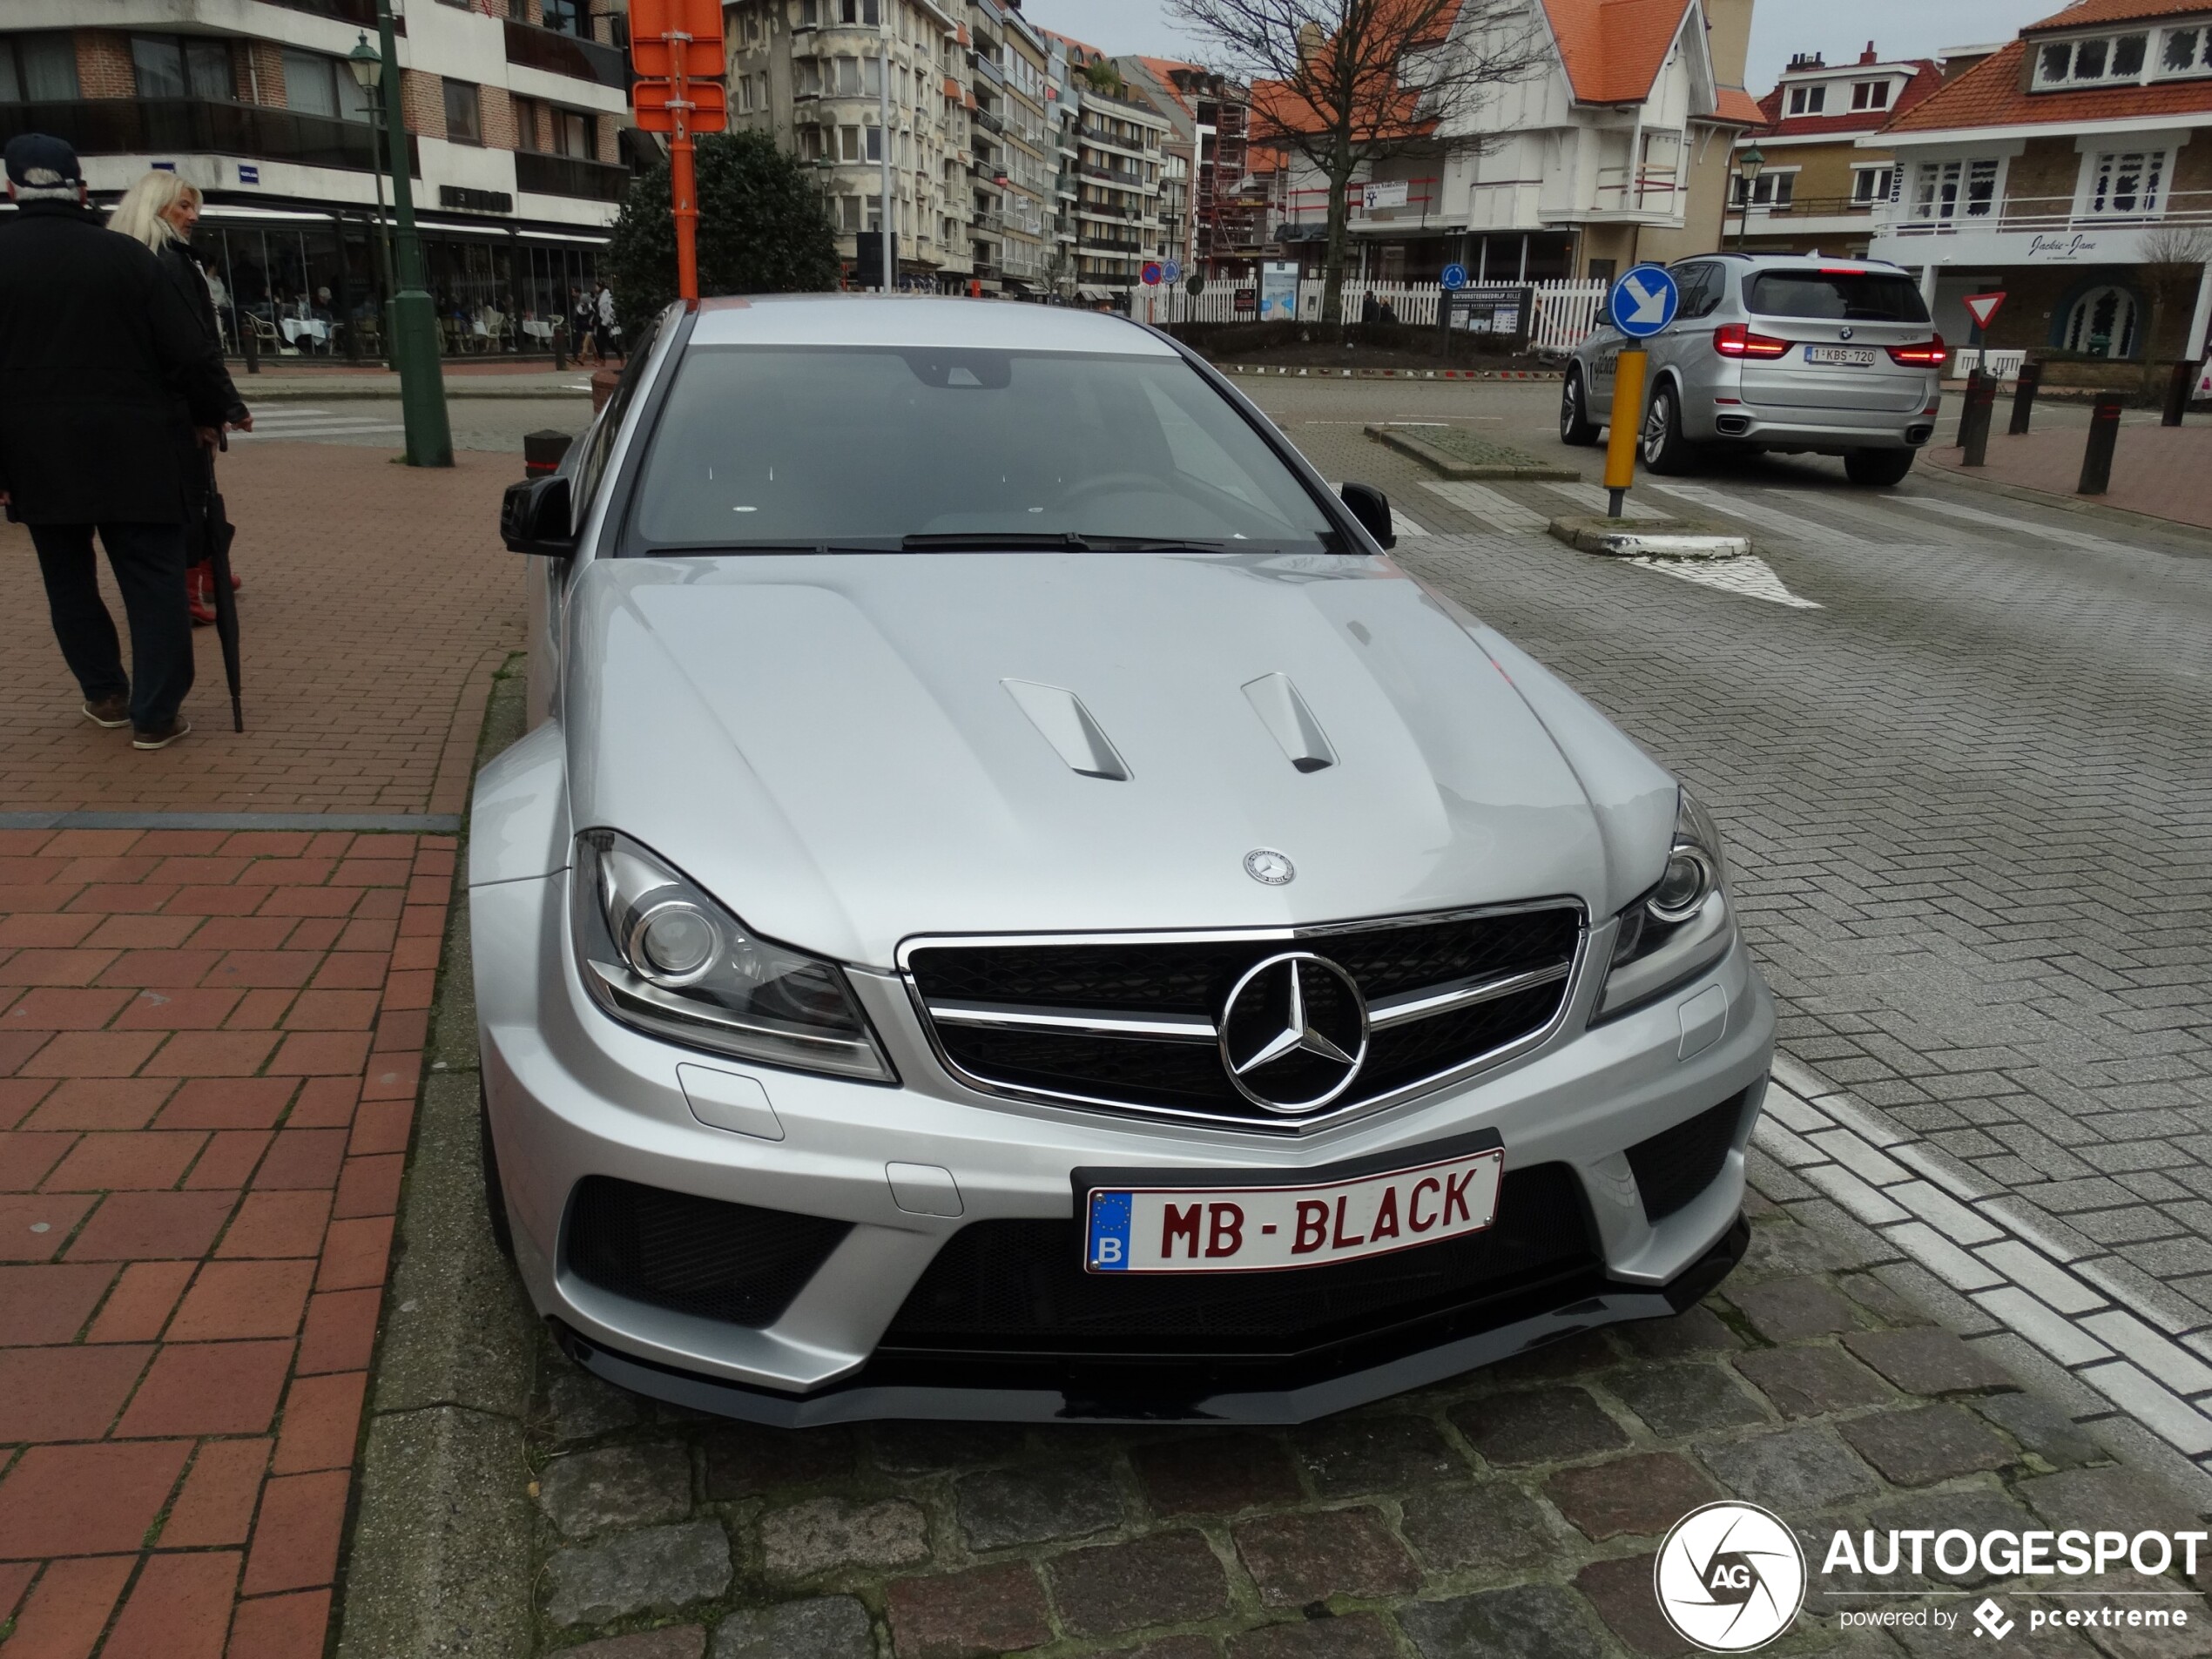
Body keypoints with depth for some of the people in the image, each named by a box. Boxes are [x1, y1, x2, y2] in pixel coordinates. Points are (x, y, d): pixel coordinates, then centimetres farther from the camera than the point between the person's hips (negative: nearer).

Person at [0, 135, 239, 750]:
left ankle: (106, 695, 25)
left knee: (68, 580, 18)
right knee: (153, 582, 3)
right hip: (133, 452, -2)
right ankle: (155, 715, 0)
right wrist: (213, 414, 13)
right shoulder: (127, 255, -4)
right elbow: (191, 354, -5)